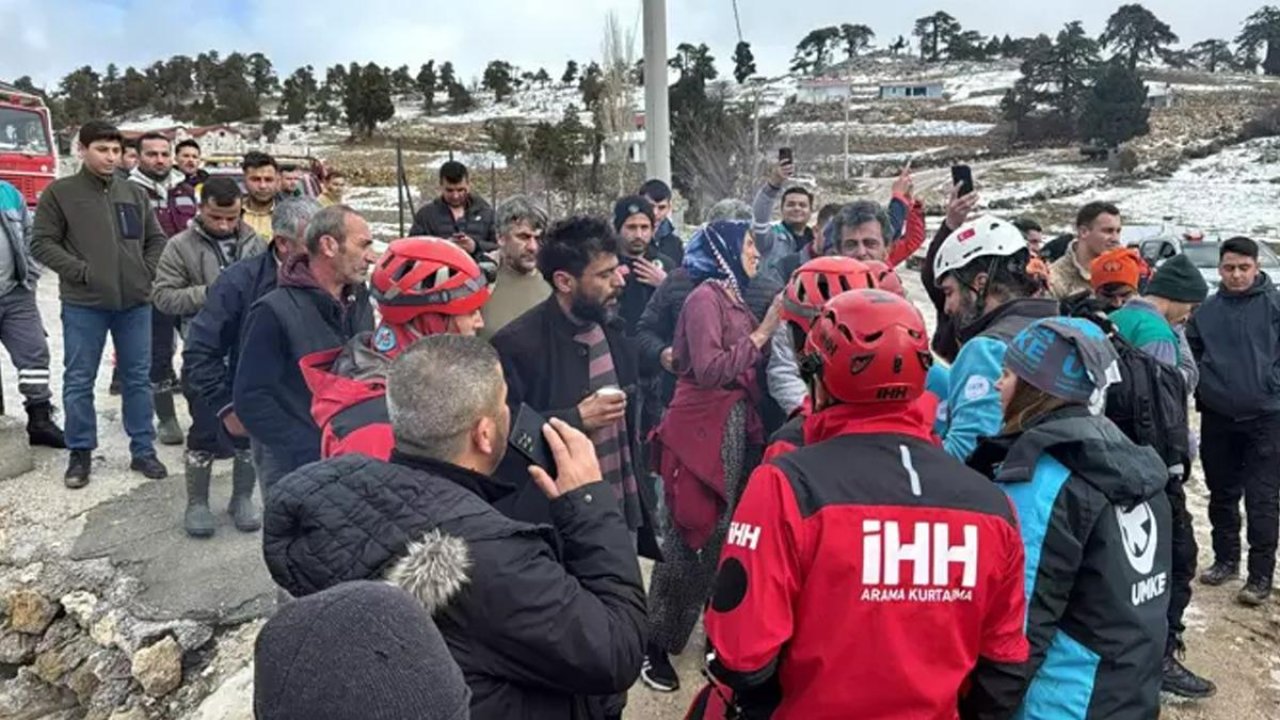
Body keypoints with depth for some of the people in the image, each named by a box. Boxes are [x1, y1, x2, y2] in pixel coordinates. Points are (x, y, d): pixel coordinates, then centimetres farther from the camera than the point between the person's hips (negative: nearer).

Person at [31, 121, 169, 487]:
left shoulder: (135, 194, 9)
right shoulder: (60, 192, -1)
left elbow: (157, 239, 16)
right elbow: (41, 242, -2)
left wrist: (148, 272, 2)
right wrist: (79, 270, -12)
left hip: (135, 302, 3)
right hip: (83, 304, -3)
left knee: (138, 378, 9)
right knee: (79, 381, 5)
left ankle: (143, 450, 18)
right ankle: (81, 453, 18)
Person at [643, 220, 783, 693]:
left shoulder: (734, 297, 14)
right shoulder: (706, 297, -12)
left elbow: (748, 368, 12)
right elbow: (710, 370, -21)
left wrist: (770, 329, 2)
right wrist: (762, 333, -16)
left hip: (736, 426, 8)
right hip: (704, 430, -8)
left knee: (722, 533, 16)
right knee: (690, 536, -2)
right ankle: (655, 642, 12)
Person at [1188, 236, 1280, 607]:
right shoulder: (1206, 309, 4)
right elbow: (1191, 352, 14)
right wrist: (1201, 388, 5)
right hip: (1216, 416, 4)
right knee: (1222, 495, 15)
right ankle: (1225, 560, 30)